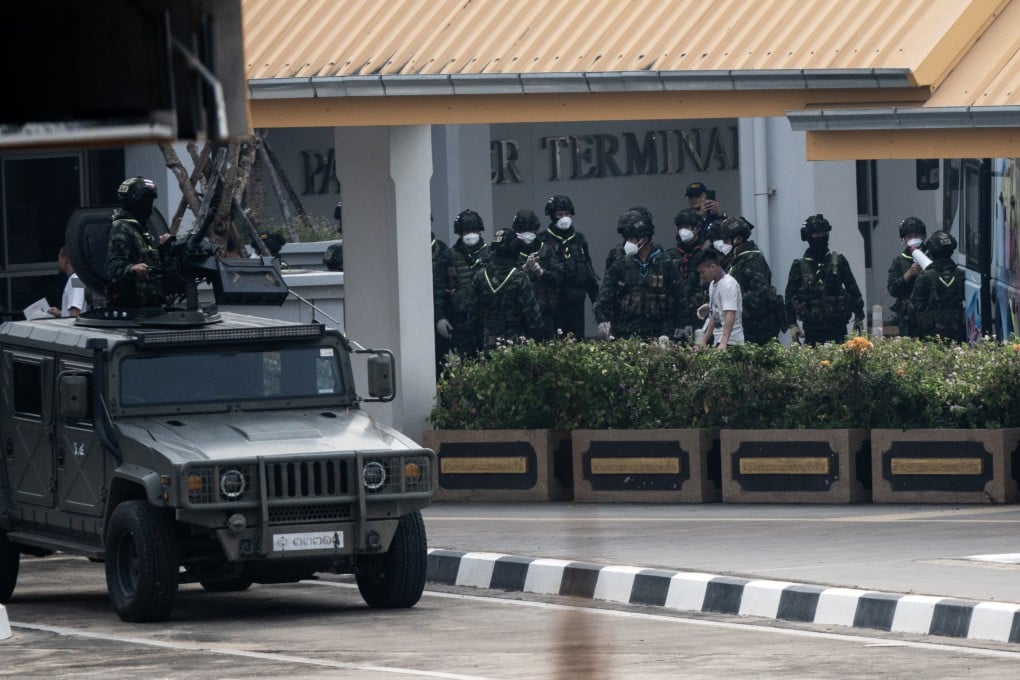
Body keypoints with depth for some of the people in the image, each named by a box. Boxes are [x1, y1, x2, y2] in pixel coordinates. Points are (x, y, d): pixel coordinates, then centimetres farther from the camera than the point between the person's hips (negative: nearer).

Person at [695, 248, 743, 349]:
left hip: (730, 341, -8)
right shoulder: (713, 285, 16)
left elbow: (730, 315, -22)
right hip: (718, 341, 8)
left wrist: (724, 343, -32)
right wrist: (704, 342, 20)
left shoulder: (728, 284, -12)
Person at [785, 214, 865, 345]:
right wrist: (792, 324, -1)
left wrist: (859, 316, 9)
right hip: (812, 328, -1)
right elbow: (790, 295, 6)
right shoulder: (799, 266, 4)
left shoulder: (838, 260, 7)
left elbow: (852, 289, 11)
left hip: (837, 326, 1)